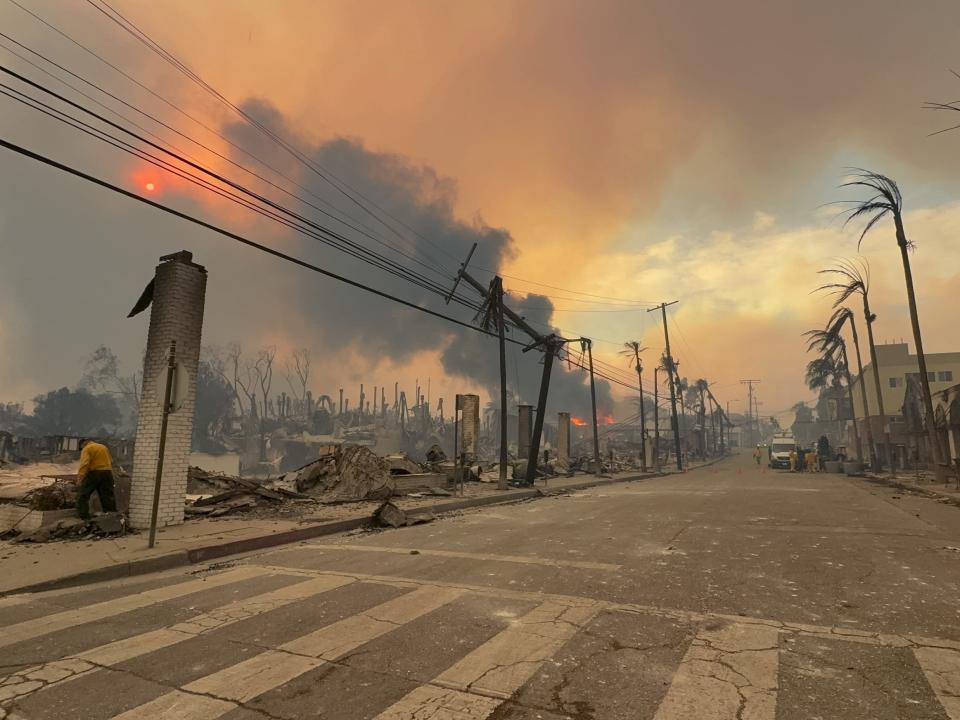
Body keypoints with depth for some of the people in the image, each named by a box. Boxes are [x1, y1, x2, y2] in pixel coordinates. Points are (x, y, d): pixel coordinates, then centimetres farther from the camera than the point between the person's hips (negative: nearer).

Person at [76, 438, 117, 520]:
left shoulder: (87, 449, -2)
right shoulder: (104, 447, 19)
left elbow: (84, 463, -17)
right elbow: (111, 462, 21)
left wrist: (80, 477, -21)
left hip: (94, 473, -6)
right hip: (107, 473, 6)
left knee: (83, 496, 5)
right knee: (108, 497, 8)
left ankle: (84, 517, -1)